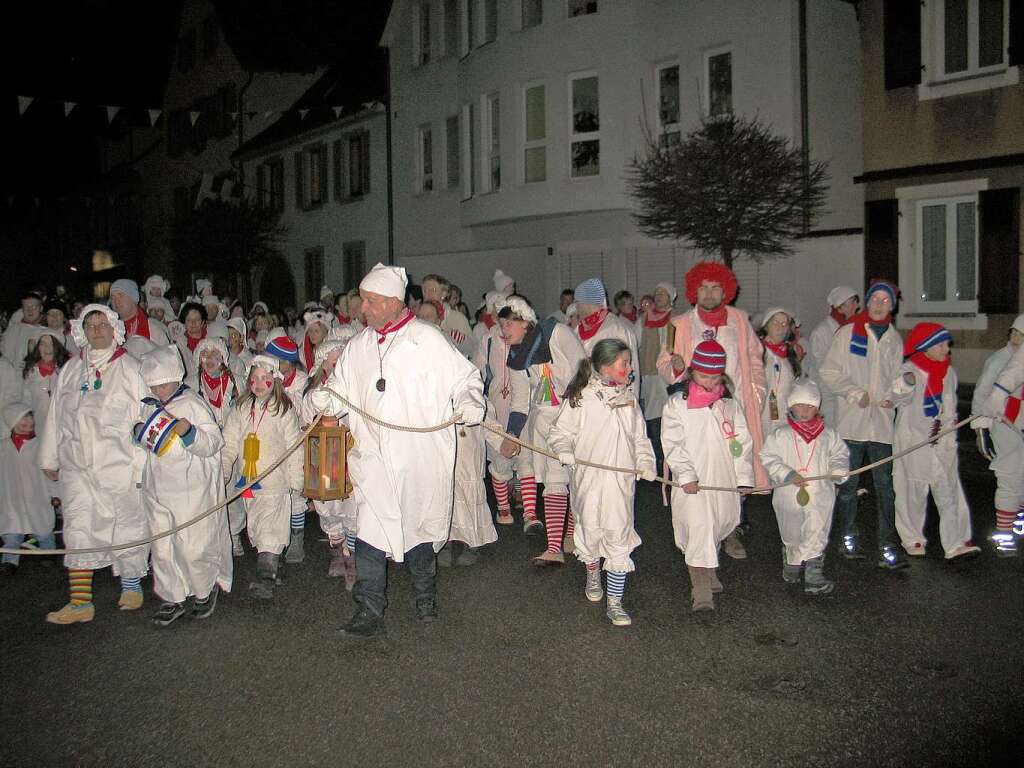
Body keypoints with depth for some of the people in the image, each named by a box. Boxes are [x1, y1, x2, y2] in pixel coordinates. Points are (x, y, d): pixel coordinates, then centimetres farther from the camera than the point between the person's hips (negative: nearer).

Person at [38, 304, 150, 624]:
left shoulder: (128, 368, -3)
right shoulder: (70, 369, 10)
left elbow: (143, 417, -6)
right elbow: (56, 416, 16)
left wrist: (142, 464, -10)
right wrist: (50, 458, 15)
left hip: (119, 465, -4)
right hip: (77, 466, 4)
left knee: (126, 526, 7)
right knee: (78, 531, 1)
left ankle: (132, 585, 26)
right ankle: (80, 602, 4)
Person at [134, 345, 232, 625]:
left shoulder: (193, 404, -10)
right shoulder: (150, 407, 10)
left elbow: (213, 444, -13)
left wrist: (189, 432, -30)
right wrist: (139, 434, 3)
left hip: (192, 491, -6)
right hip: (157, 491, 6)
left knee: (193, 547, -2)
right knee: (162, 547, 10)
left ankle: (207, 589, 22)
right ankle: (172, 599, 23)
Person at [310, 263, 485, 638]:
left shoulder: (428, 340, -5)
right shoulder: (358, 346, 9)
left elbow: (465, 378, 1)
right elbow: (340, 389, 16)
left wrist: (468, 404, -17)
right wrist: (323, 398, -5)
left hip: (421, 459, -3)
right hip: (373, 457, 3)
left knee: (417, 529, 13)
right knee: (370, 531, -5)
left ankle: (425, 595, 36)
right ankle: (369, 611, 5)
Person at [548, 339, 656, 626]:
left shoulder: (628, 399, 8)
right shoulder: (580, 398, -7)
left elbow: (640, 437, 14)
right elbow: (560, 431, -1)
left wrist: (646, 463, -1)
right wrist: (565, 451, -20)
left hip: (622, 482, 3)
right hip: (589, 480, -3)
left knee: (619, 540, 0)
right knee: (590, 532, 13)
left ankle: (614, 603, 8)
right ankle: (593, 576, 44)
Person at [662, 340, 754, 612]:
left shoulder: (729, 403, 6)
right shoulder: (677, 403, -6)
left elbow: (742, 441, 8)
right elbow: (673, 444, -9)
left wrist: (743, 477, 3)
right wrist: (686, 474, -17)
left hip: (724, 481, 5)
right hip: (693, 482, -5)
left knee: (721, 524, 15)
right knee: (699, 528, -11)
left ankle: (708, 571, 38)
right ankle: (702, 591, -6)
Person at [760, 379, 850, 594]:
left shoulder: (828, 434, 3)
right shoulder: (780, 434, -4)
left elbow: (840, 454, 11)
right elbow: (768, 457, -5)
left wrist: (838, 470, -9)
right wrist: (788, 474, -16)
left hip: (821, 496, 1)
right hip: (790, 496, -1)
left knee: (816, 538, -1)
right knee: (792, 537, 15)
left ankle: (814, 578, 4)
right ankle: (791, 568, 37)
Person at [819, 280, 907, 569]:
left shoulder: (894, 339, 12)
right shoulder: (848, 333, 3)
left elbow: (897, 376, 17)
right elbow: (829, 372, 0)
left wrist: (891, 395, -4)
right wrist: (855, 393, -11)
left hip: (881, 422, 2)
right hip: (851, 419, -2)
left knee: (885, 485, -1)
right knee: (848, 483, 6)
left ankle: (888, 547, 1)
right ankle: (848, 537, 21)